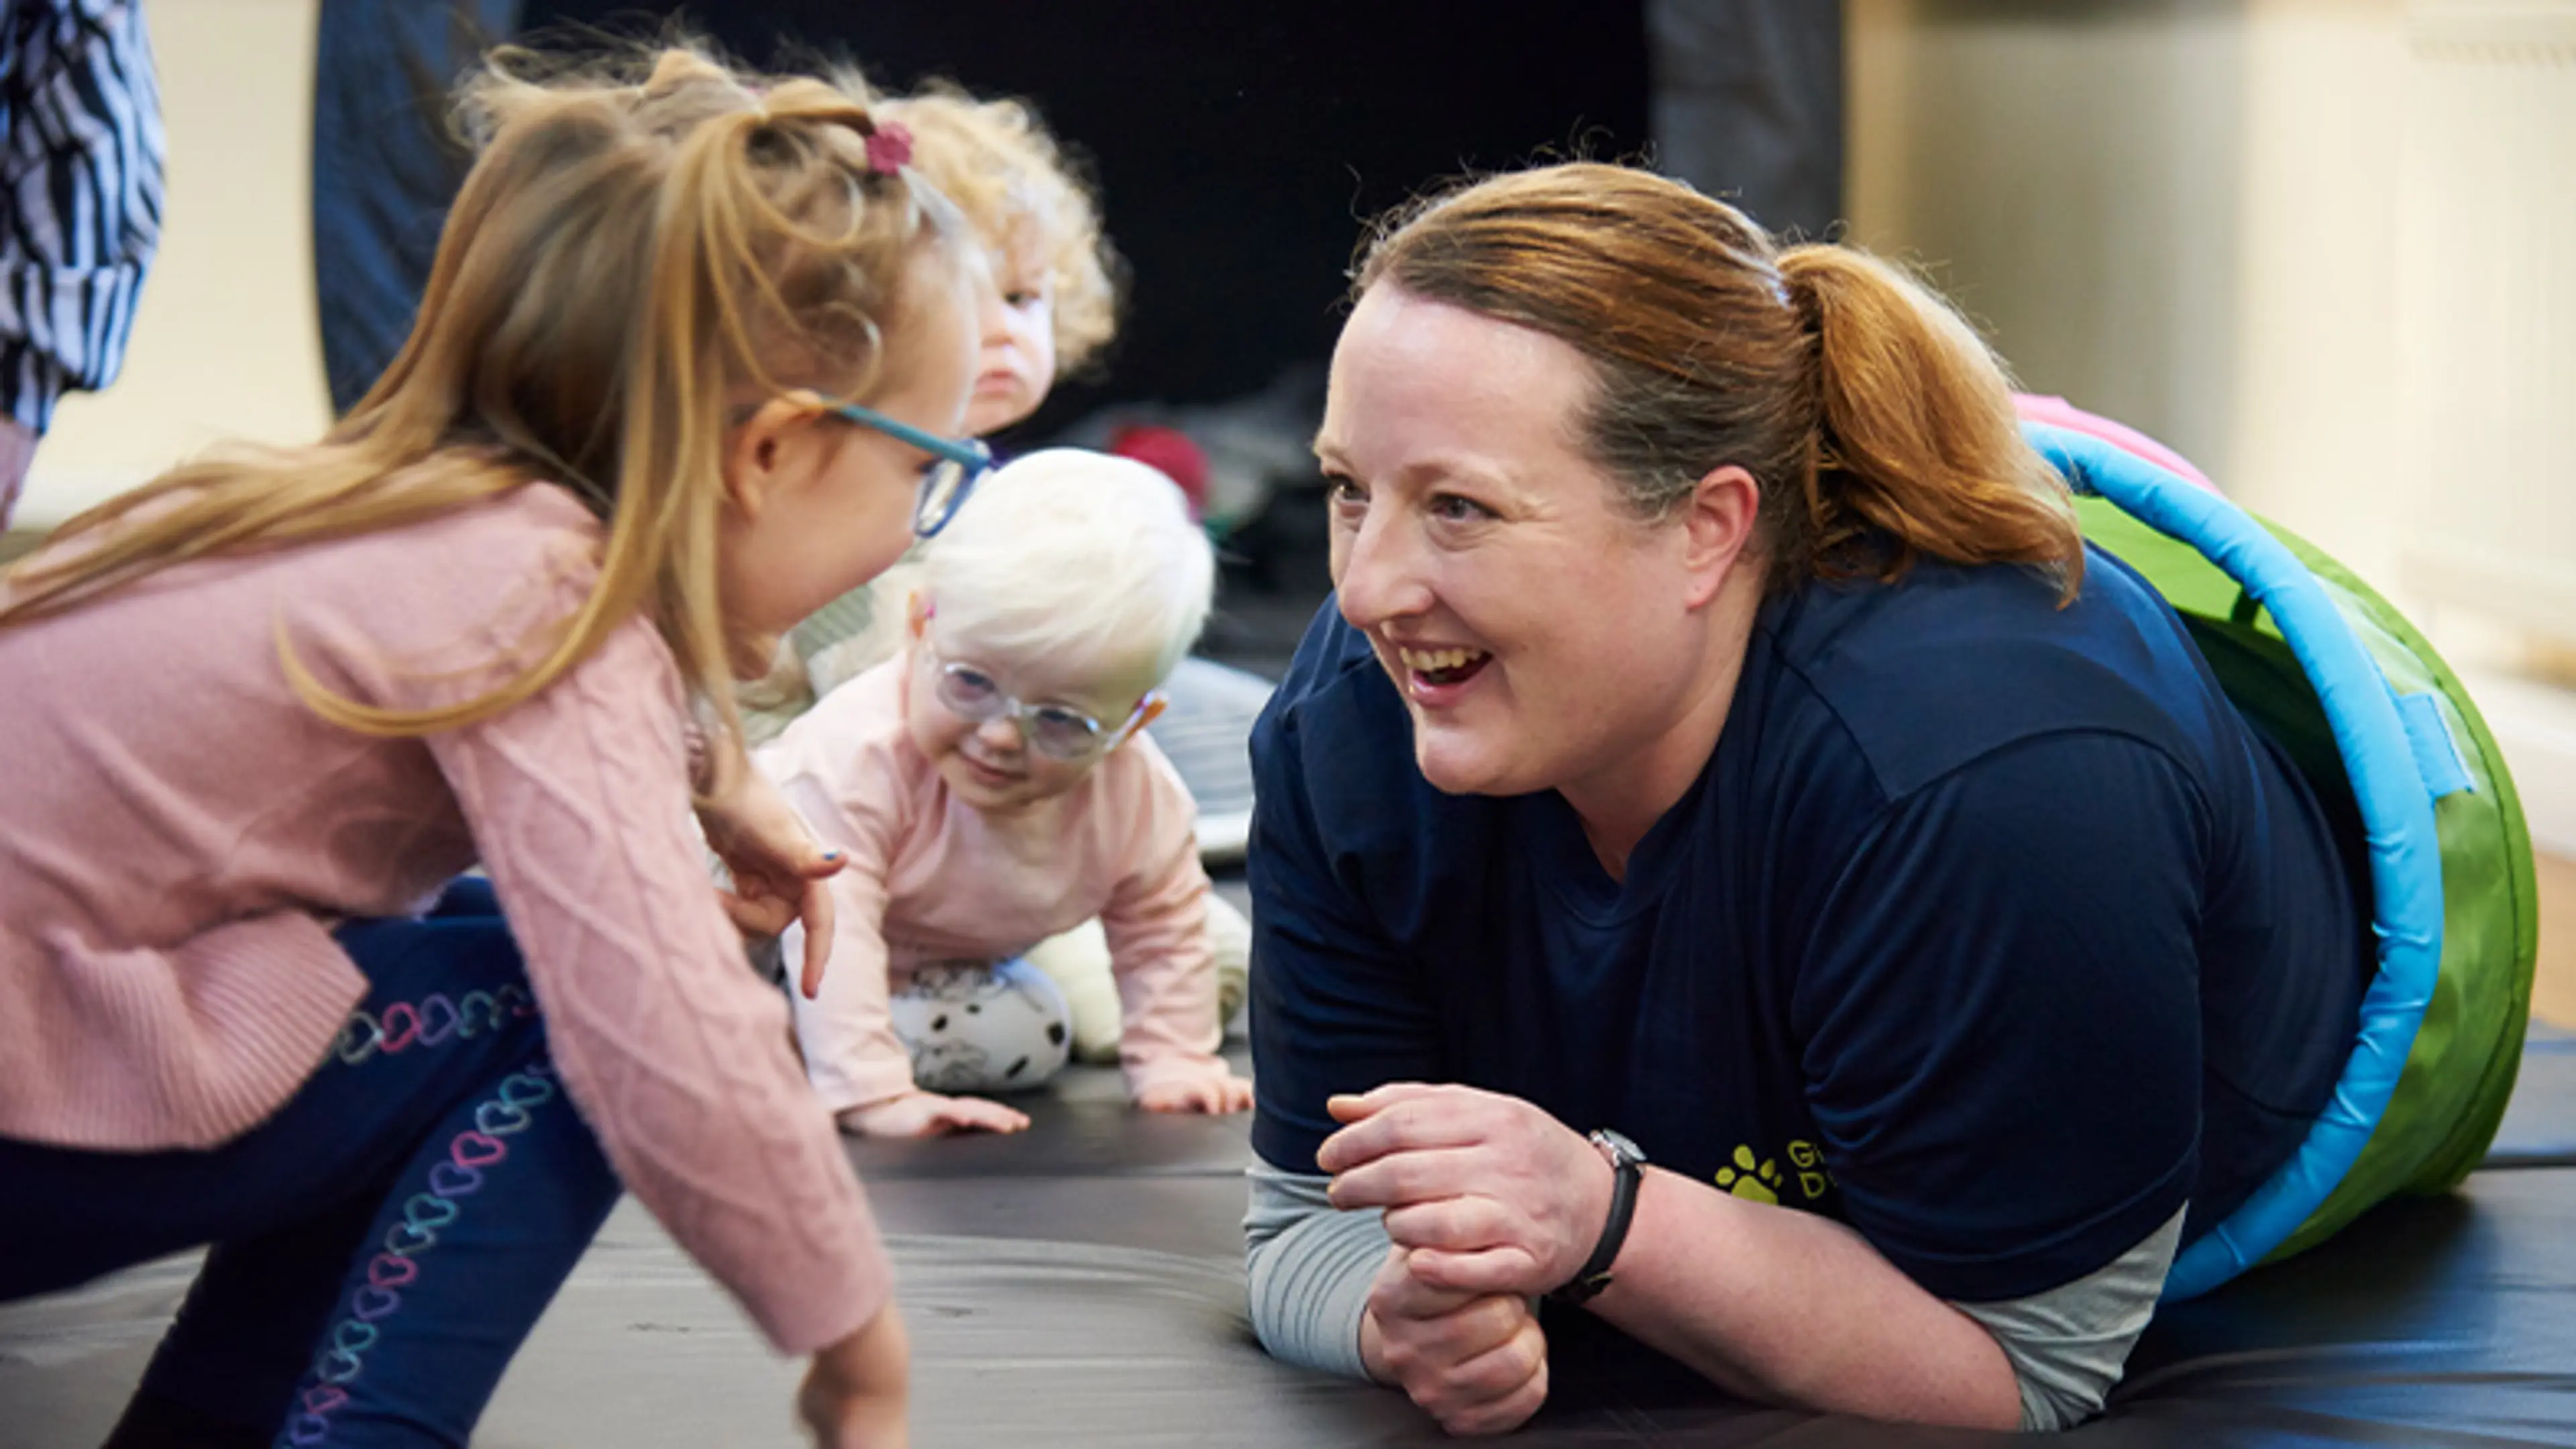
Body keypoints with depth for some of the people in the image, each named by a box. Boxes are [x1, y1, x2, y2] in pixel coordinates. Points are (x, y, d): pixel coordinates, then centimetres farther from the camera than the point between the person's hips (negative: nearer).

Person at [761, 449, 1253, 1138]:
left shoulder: (1141, 801, -26)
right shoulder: (858, 757, -45)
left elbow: (1161, 927, -6)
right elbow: (827, 932, -49)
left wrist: (1173, 1063, -12)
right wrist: (873, 1095, -54)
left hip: (947, 960, 5)